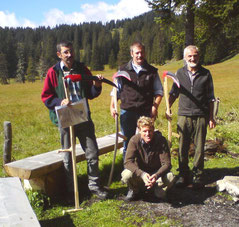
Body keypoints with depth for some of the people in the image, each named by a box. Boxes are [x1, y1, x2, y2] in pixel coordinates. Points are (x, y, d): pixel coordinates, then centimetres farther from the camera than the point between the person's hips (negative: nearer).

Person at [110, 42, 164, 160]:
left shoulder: (152, 71, 6)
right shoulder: (123, 70, 6)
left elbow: (159, 91, 9)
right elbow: (116, 90, 9)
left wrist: (155, 106, -6)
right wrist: (112, 106, -2)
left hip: (146, 112, 0)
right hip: (127, 111, 0)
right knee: (128, 142, 9)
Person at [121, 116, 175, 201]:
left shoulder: (161, 140, -19)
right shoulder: (134, 140, -18)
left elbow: (167, 164, -21)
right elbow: (128, 162, -25)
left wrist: (156, 175, -42)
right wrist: (142, 174, -42)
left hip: (157, 173, 0)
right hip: (140, 173, 0)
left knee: (170, 178, -30)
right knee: (126, 175, -30)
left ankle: (158, 190, 6)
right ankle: (135, 191, 5)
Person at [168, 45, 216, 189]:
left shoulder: (206, 74, 4)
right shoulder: (179, 73, 7)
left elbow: (210, 97, 8)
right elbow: (174, 93, 15)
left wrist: (211, 117, 6)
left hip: (201, 116, -1)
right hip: (184, 115, 1)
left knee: (199, 148, 4)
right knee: (183, 148, 4)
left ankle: (198, 176, 18)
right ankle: (184, 176, 18)